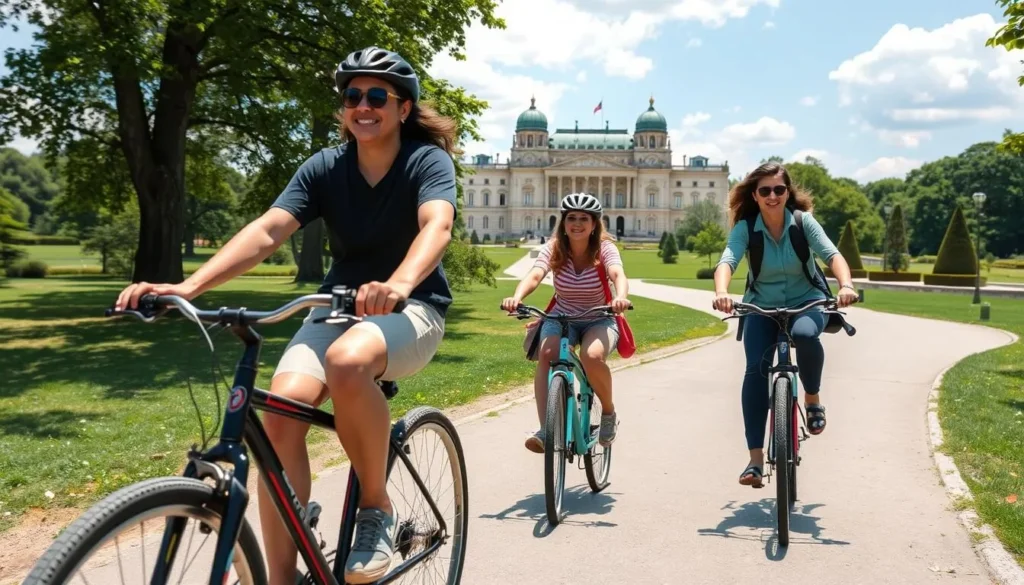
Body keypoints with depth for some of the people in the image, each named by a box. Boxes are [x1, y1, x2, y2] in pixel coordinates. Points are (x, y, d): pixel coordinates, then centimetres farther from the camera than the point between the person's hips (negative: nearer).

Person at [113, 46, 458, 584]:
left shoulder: (428, 160, -8)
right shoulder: (325, 167, 0)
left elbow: (437, 225, -29)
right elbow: (268, 230, -13)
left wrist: (398, 285, -52)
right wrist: (188, 286, -29)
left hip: (411, 308, -3)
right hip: (337, 305, 4)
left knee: (347, 362, -38)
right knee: (280, 409, -24)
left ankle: (376, 506, -15)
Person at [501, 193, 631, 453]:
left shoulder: (604, 248, -12)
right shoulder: (554, 248, -9)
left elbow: (618, 274, -33)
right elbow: (534, 275, -27)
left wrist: (620, 296, -57)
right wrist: (516, 297, -50)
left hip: (598, 320, -1)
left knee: (592, 356, -34)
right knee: (546, 354, -31)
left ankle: (609, 413, -5)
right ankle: (545, 430, -31)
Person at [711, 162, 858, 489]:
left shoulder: (803, 222, -13)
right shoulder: (745, 228, -13)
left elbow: (832, 254, -24)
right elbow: (727, 261, -28)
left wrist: (846, 285, -45)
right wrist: (721, 292, -50)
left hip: (806, 301, -1)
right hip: (762, 307, 1)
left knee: (804, 334, -36)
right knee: (755, 369, -19)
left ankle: (812, 399, -6)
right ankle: (756, 458, -14)